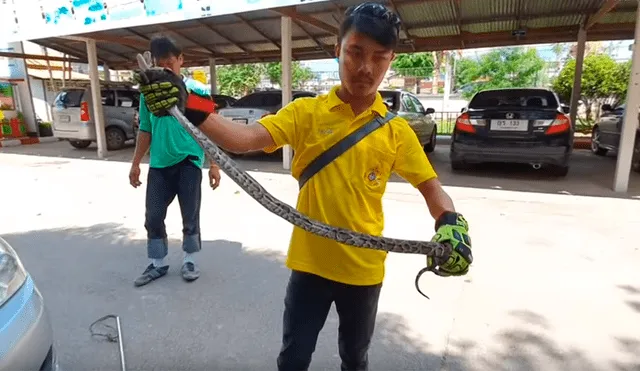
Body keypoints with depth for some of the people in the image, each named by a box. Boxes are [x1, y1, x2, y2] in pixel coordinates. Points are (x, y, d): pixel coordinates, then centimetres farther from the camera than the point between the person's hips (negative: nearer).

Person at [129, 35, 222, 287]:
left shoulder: (197, 90, -5)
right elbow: (145, 131, 13)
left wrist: (214, 165, -7)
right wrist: (135, 164, 13)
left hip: (188, 162, -3)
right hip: (159, 164, 4)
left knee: (190, 216, 6)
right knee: (153, 217, 8)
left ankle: (189, 261, 26)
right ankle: (157, 264, 26)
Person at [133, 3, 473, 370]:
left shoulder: (397, 131, -4)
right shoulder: (306, 112, -7)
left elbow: (431, 187, -2)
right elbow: (246, 138, -18)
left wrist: (452, 223, -22)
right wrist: (190, 109, -33)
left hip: (363, 268, 2)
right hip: (310, 263, -1)